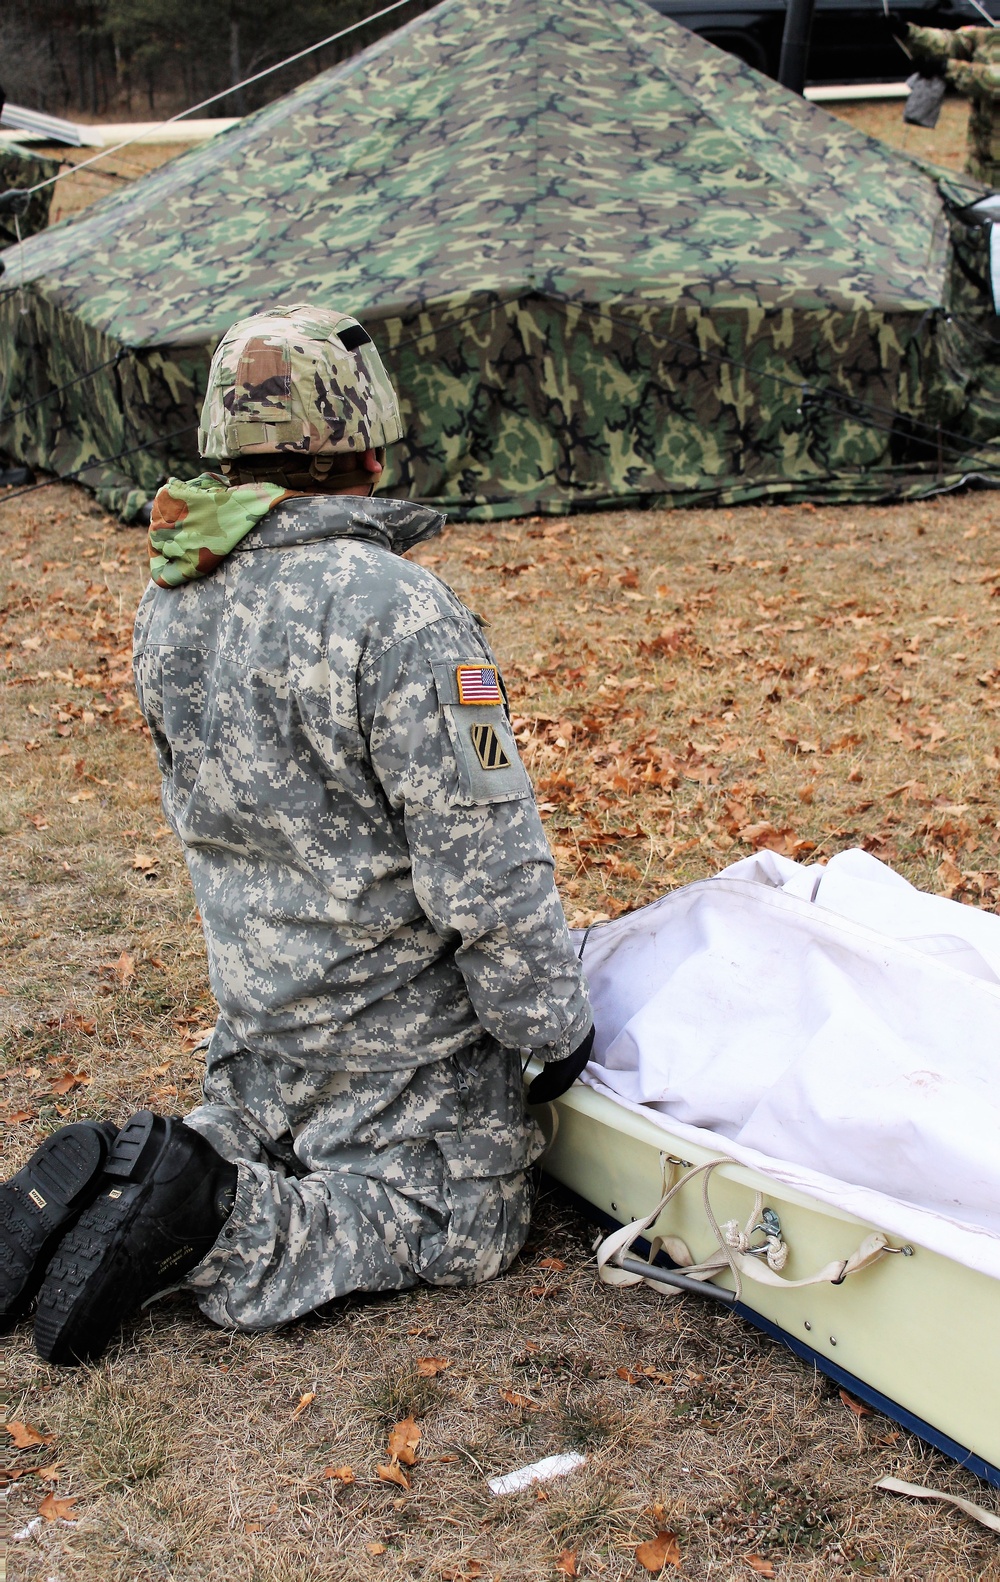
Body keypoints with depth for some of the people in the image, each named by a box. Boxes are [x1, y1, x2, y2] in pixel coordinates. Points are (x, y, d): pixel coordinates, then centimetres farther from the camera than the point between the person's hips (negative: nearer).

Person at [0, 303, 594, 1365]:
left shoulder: (168, 600, -1)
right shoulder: (396, 611, -26)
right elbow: (483, 860, -24)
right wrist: (551, 1022, -11)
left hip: (251, 997, 7)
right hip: (392, 1019, -7)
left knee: (244, 1147, 30)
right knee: (467, 1225, 9)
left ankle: (122, 1177, 2)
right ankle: (215, 1234, -8)